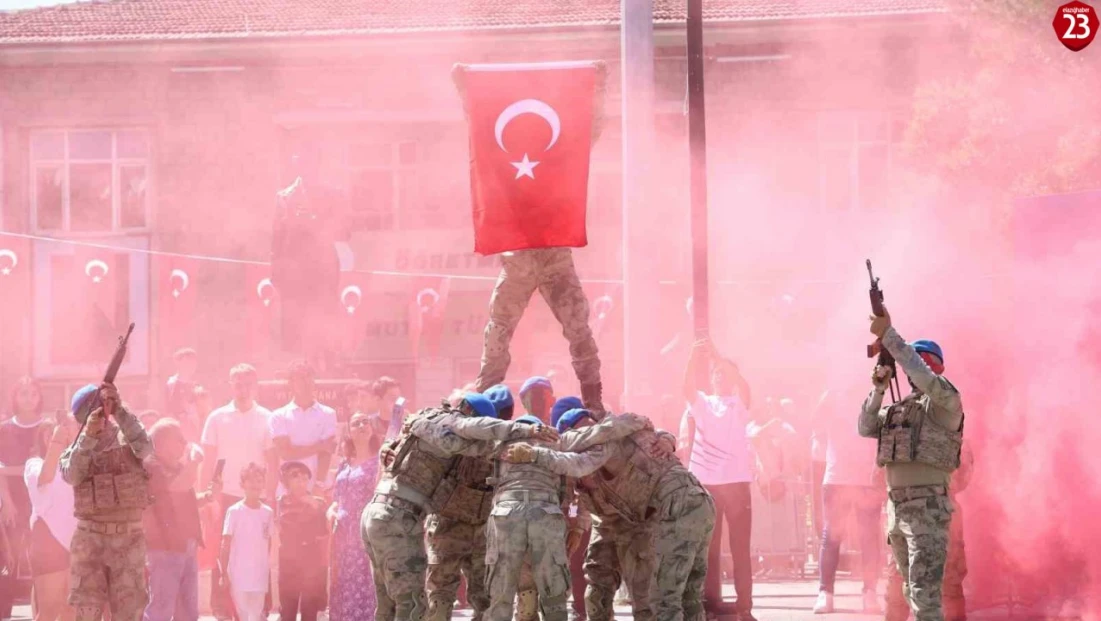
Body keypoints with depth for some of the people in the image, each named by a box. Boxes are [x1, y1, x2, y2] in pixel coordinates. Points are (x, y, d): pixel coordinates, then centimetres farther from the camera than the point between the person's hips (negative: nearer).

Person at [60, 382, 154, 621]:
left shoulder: (127, 439, 3)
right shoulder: (77, 448, 6)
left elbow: (145, 448, -21)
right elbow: (71, 475, -15)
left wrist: (119, 410, -29)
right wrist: (89, 437, -27)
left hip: (129, 536, -1)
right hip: (90, 537, 1)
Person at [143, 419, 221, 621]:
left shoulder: (177, 467, 17)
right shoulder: (151, 466, -11)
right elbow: (180, 485, -26)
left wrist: (209, 495, 12)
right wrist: (195, 458, -11)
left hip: (186, 547, 9)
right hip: (165, 546, -9)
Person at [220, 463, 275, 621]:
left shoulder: (268, 513, 6)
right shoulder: (234, 511, -3)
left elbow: (270, 545, 11)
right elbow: (226, 544, -2)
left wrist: (269, 573, 8)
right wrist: (224, 574, -6)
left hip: (260, 576, 2)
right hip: (238, 575, -2)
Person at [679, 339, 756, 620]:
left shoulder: (739, 403, 9)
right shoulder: (701, 403, 14)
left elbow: (742, 383, -12)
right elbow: (688, 388, -7)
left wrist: (717, 356, -20)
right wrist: (696, 358, -23)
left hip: (736, 482, -2)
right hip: (705, 483, 2)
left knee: (740, 546, -3)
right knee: (708, 547, 3)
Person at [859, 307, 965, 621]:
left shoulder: (945, 401, -4)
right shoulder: (899, 408, 19)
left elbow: (923, 377, -22)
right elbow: (866, 428, 11)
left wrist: (888, 334, -22)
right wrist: (879, 388, -1)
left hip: (927, 509, -9)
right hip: (896, 508, 9)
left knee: (925, 594, -16)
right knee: (913, 593, 14)